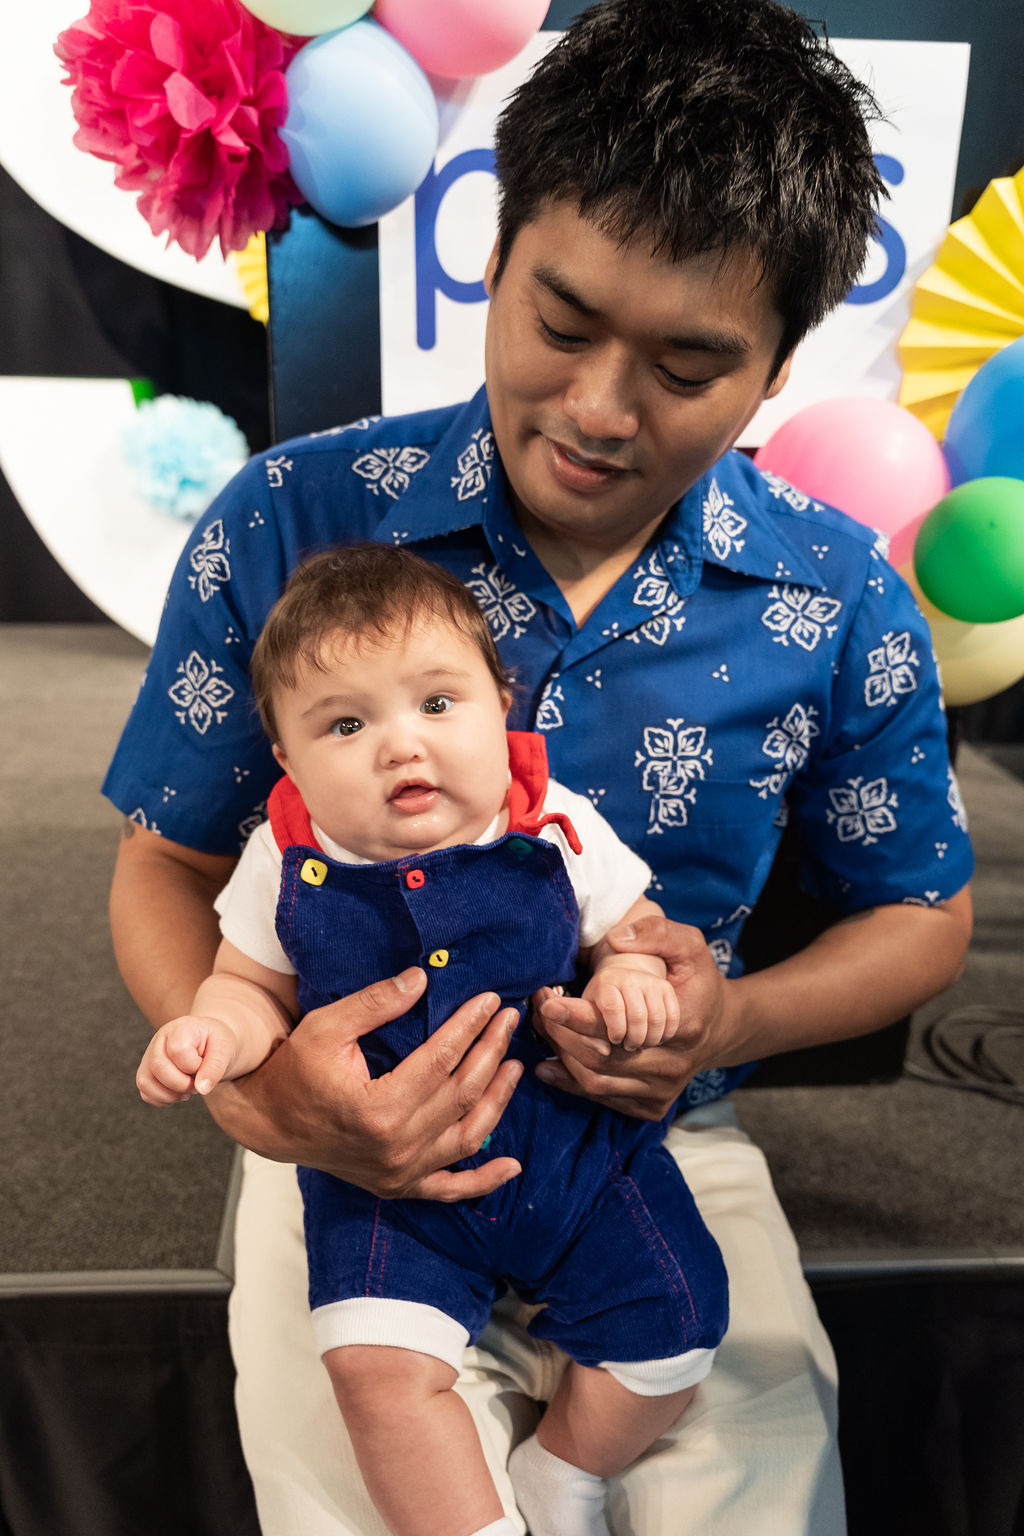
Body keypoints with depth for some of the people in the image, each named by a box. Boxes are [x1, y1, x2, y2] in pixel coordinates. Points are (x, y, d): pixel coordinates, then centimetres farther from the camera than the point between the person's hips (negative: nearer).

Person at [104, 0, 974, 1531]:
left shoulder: (842, 605, -9)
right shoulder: (286, 530, -12)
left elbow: (923, 915, 5)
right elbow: (168, 867, -3)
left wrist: (733, 1018, -15)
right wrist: (249, 1086, -23)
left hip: (668, 1150, 2)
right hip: (357, 1157, 0)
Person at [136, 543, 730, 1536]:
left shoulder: (558, 832, -11)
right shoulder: (289, 864, -9)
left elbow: (634, 925, 2)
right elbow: (256, 986, 3)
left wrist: (631, 973, -20)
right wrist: (214, 1032, -19)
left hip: (573, 1143, 1)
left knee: (673, 1328, 0)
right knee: (377, 1362, -16)